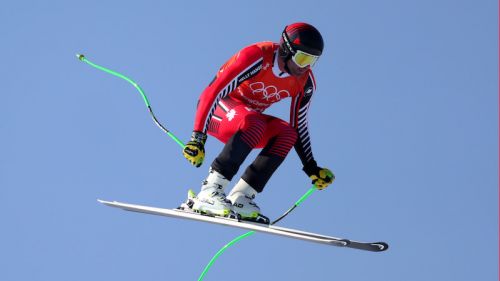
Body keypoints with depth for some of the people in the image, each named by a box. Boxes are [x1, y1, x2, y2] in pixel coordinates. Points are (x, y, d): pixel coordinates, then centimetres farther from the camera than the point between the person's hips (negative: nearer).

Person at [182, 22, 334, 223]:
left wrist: (312, 168, 0)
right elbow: (212, 93, -31)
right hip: (215, 110, -6)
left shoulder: (305, 82, -7)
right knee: (254, 125, -37)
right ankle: (209, 193, -37)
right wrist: (198, 137, -38)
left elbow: (298, 126, 5)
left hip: (248, 119, 6)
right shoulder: (257, 58, -27)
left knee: (287, 133, -22)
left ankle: (240, 198, -24)